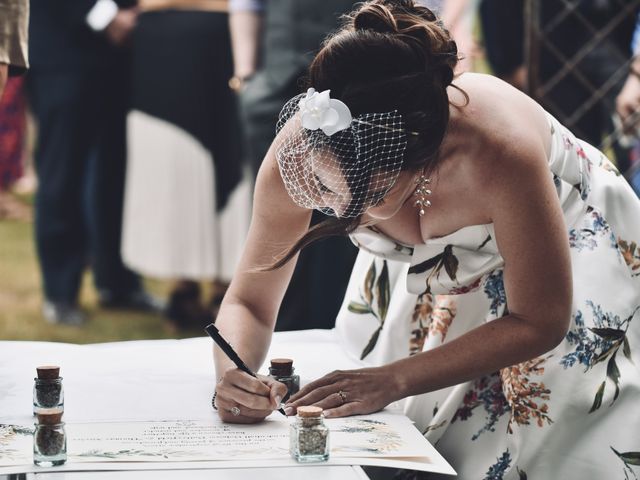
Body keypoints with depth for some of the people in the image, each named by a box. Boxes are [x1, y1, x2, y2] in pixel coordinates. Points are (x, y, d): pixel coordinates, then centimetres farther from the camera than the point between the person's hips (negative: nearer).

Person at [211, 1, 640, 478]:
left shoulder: (496, 153, -42)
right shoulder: (300, 153, -33)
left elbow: (539, 322, -27)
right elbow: (249, 302, -17)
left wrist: (393, 380, -35)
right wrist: (233, 376, -39)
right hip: (428, 278, 3)